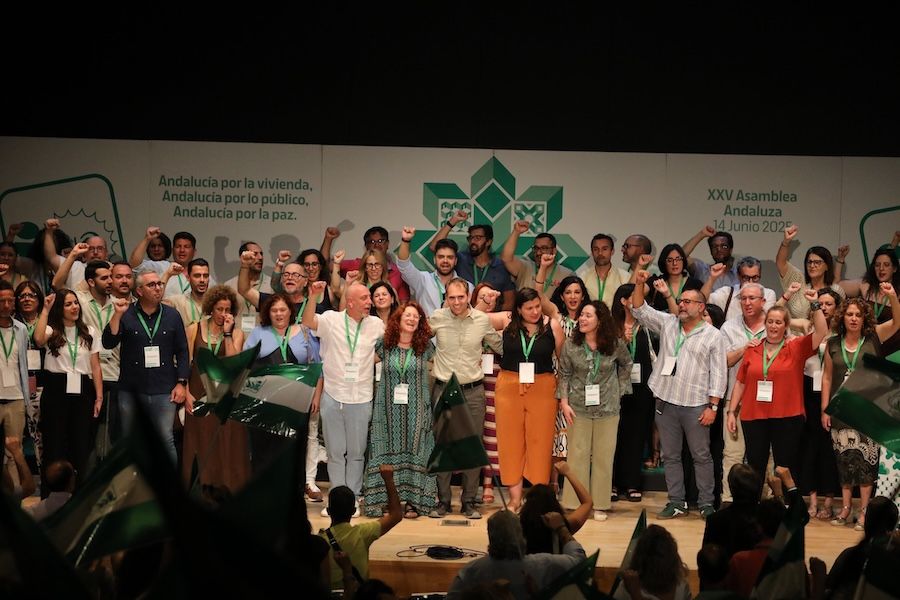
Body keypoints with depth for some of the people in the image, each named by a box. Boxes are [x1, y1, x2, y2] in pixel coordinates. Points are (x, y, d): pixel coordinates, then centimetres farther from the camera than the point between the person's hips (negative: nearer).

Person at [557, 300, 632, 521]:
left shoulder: (615, 344, -6)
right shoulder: (571, 345, -5)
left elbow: (626, 364, 13)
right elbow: (564, 374, 2)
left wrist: (620, 390, 8)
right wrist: (564, 402, -4)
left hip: (607, 408, 0)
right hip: (579, 407, 0)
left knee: (604, 456, 6)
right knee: (578, 455, 3)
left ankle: (600, 505, 15)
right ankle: (575, 504, 11)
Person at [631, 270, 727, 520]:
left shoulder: (713, 336, -2)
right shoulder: (668, 323, 10)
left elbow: (718, 374, -5)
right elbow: (640, 310, 7)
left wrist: (712, 406, -10)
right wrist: (639, 284, -8)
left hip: (695, 405, -4)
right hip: (666, 402, 4)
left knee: (701, 456, 3)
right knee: (670, 456, 9)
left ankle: (706, 505, 9)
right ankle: (676, 503, 16)